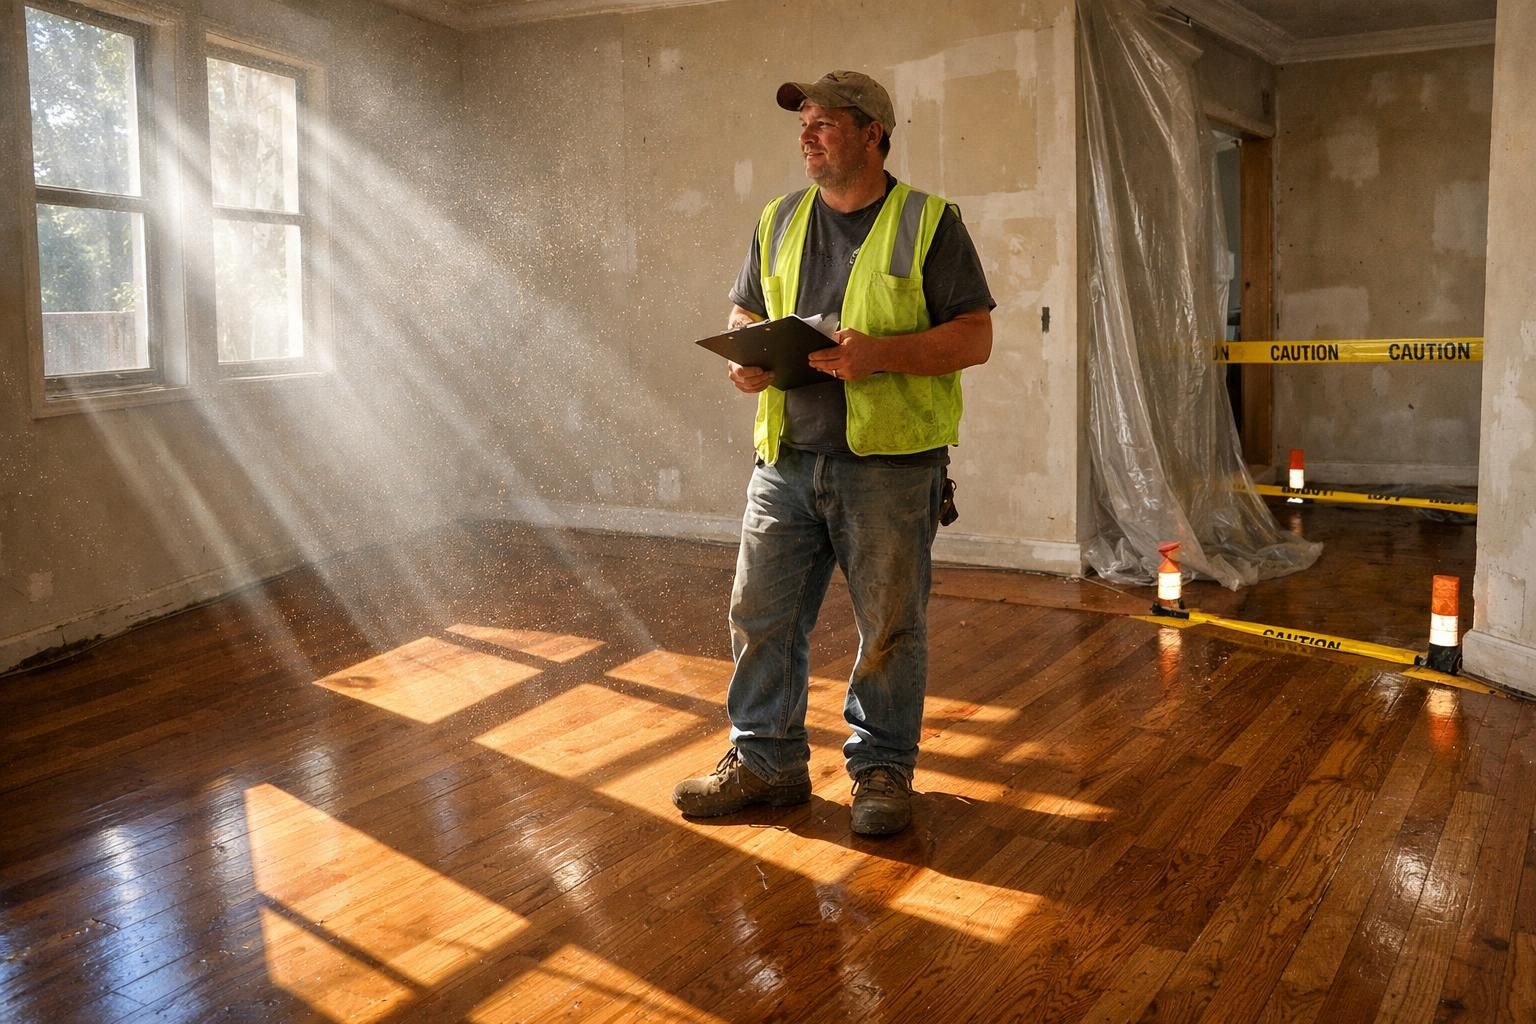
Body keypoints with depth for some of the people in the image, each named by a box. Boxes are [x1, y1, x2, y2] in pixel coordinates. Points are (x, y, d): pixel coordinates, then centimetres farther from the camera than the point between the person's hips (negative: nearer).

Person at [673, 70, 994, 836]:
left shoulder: (928, 223, -2)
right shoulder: (779, 221, 13)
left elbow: (975, 337, -6)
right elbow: (745, 312, 21)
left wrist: (880, 352, -21)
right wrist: (745, 358, -3)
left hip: (890, 463, -4)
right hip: (786, 458, 5)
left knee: (889, 627, 5)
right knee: (760, 614, 7)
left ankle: (882, 770, 22)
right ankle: (765, 759, 23)